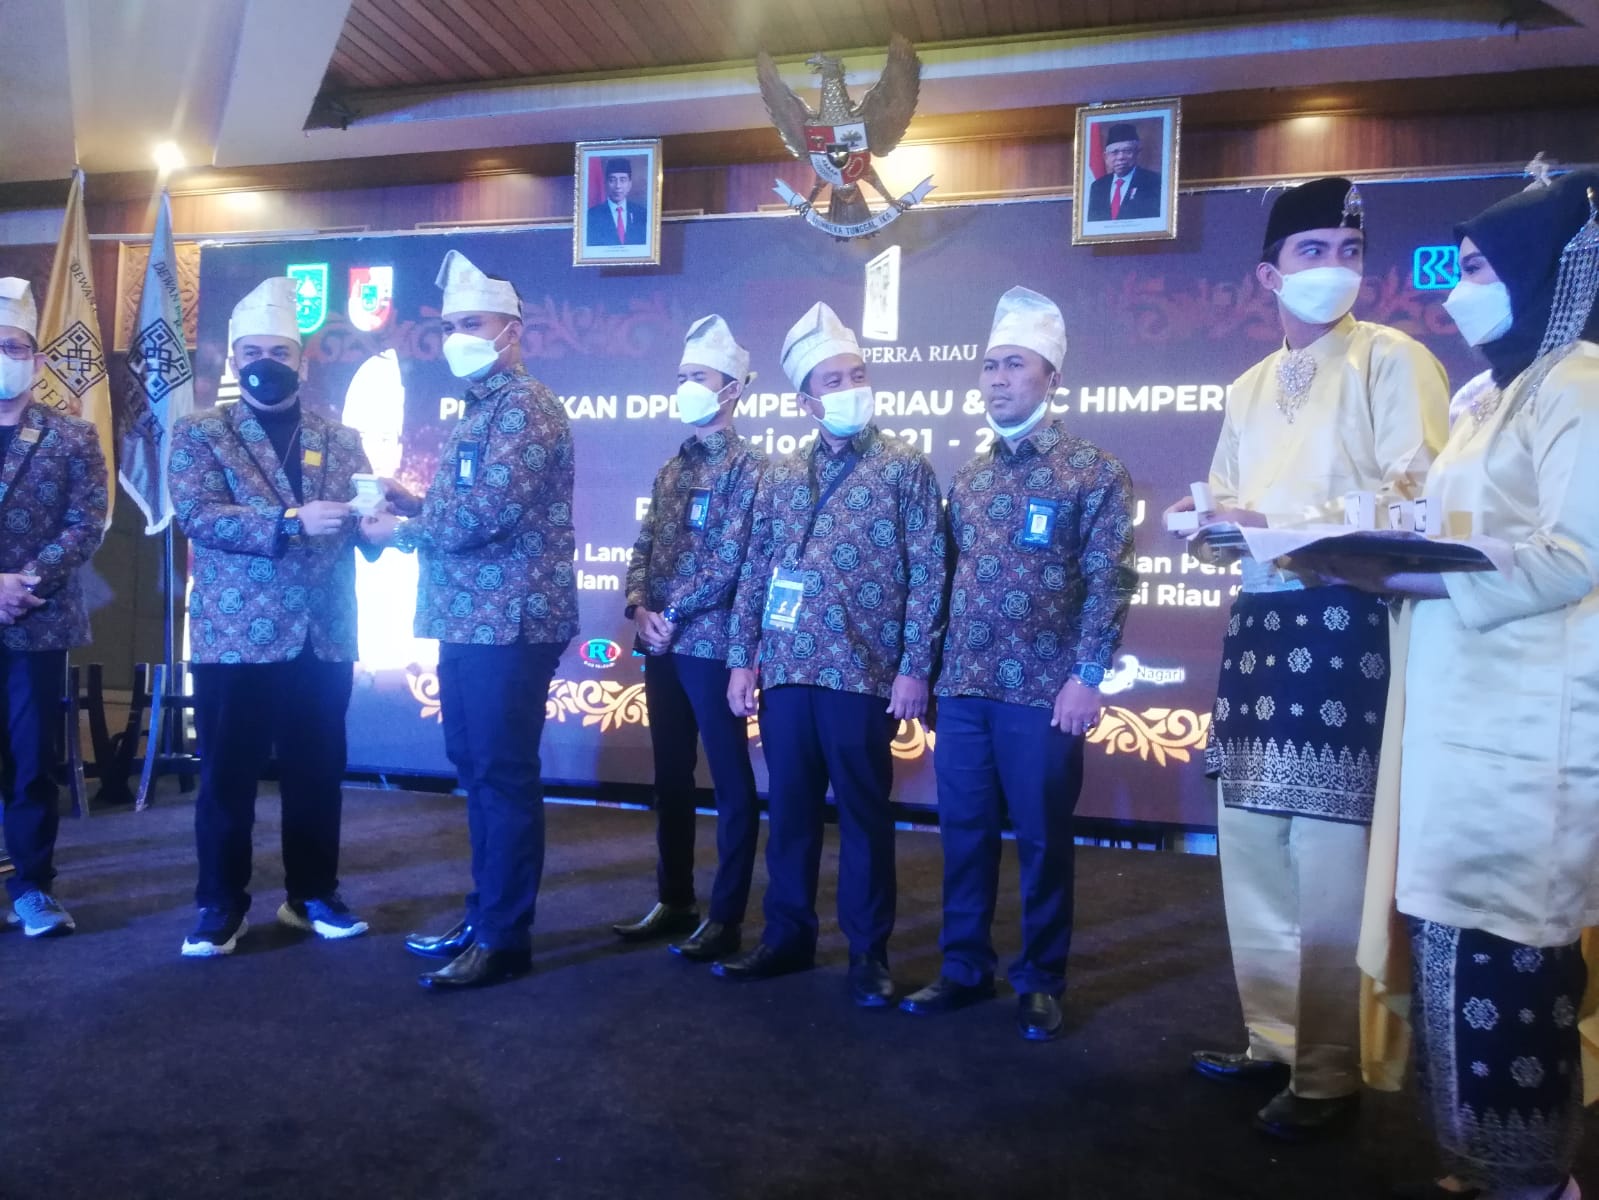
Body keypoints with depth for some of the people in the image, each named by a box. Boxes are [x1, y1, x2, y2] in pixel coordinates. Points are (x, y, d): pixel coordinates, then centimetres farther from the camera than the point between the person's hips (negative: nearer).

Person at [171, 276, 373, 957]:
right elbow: (197, 516, -12)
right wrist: (292, 522, -23)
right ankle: (220, 906, 19)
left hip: (323, 638, 3)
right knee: (227, 776, 4)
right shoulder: (199, 434, 3)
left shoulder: (341, 440, 12)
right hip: (234, 637, -3)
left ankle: (312, 895, 25)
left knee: (318, 774, 11)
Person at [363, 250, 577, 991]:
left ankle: (504, 938, 6)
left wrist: (401, 530, -8)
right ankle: (483, 915, 27)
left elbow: (488, 512, -22)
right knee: (476, 771, 15)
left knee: (503, 777, -4)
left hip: (509, 623, -10)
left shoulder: (525, 407, -11)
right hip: (468, 621, 10)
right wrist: (410, 503, 4)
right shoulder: (478, 412, 20)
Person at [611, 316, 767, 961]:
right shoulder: (672, 468, 16)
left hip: (713, 645, -8)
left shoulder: (749, 466, -7)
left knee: (731, 781, 2)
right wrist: (640, 609, -4)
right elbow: (644, 548, 14)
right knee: (670, 776, 15)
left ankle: (726, 916, 11)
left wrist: (672, 615, -12)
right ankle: (674, 900, 28)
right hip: (662, 647, 8)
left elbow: (730, 560, -16)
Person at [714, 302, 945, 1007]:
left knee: (863, 814, 6)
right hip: (785, 672, 4)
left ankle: (869, 952, 19)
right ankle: (788, 936, 27)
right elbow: (754, 574, 12)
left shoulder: (906, 469, 0)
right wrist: (741, 658, 7)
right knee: (789, 810, 12)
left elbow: (927, 575, -4)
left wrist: (914, 668, -10)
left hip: (864, 675, -4)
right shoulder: (780, 475, 11)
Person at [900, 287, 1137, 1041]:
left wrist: (1087, 676, -14)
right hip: (962, 689, 5)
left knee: (1043, 840, 6)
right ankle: (964, 969, 25)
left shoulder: (1092, 473, -2)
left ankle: (1041, 983, 21)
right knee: (963, 834, 11)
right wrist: (932, 666, 10)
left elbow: (1109, 581, -8)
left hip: (1044, 692, -4)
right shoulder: (967, 479, 13)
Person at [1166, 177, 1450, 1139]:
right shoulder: (1251, 389, 20)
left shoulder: (1393, 361, -2)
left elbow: (1420, 498, -12)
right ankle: (1275, 1040, 27)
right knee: (1252, 852, 12)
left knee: (1329, 866, -5)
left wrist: (1285, 524, -18)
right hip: (1259, 625, 7)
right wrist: (1210, 517, 2)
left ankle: (1329, 1074, 10)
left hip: (1347, 627, -7)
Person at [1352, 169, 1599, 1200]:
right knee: (1453, 938, 9)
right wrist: (1386, 560, 4)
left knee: (1505, 950, -4)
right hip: (1459, 707, 8)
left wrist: (1423, 578, -23)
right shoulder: (1490, 399, 22)